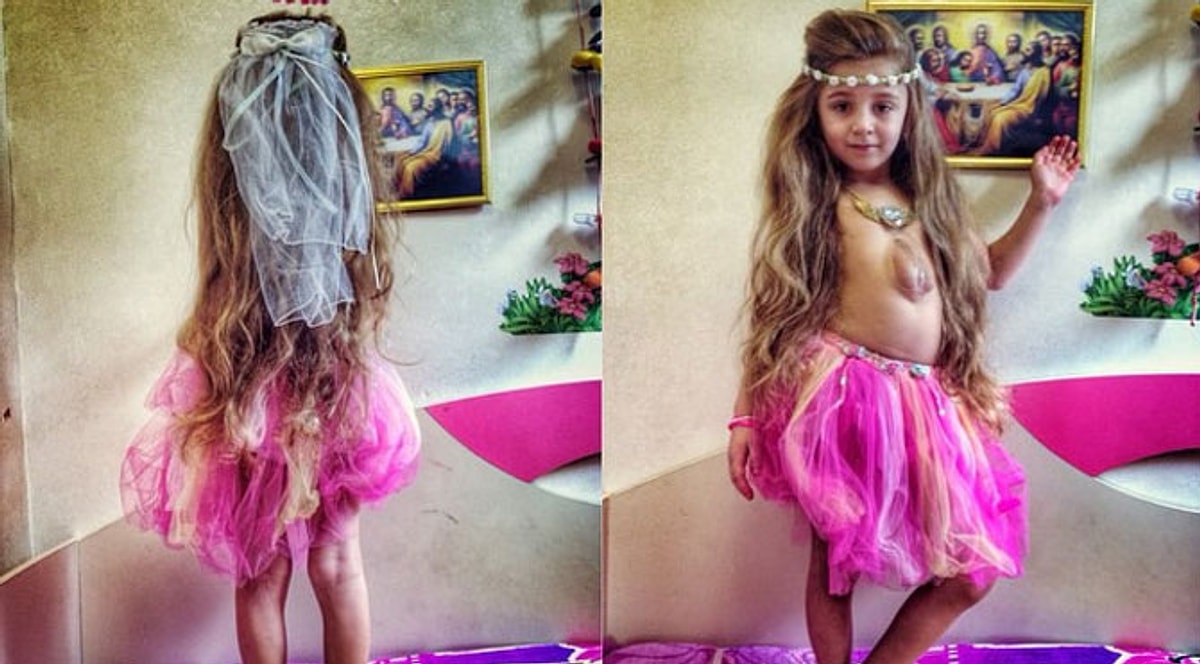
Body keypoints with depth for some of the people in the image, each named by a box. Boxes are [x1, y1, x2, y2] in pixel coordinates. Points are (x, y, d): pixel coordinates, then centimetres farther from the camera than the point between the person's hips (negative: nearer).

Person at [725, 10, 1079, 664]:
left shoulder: (928, 198, 10)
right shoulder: (809, 204, -2)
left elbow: (989, 271, 25)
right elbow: (771, 319, -1)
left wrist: (1041, 202, 15)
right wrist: (745, 415, -5)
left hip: (927, 402, 5)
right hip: (843, 397, -5)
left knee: (968, 574, 7)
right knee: (833, 563, 5)